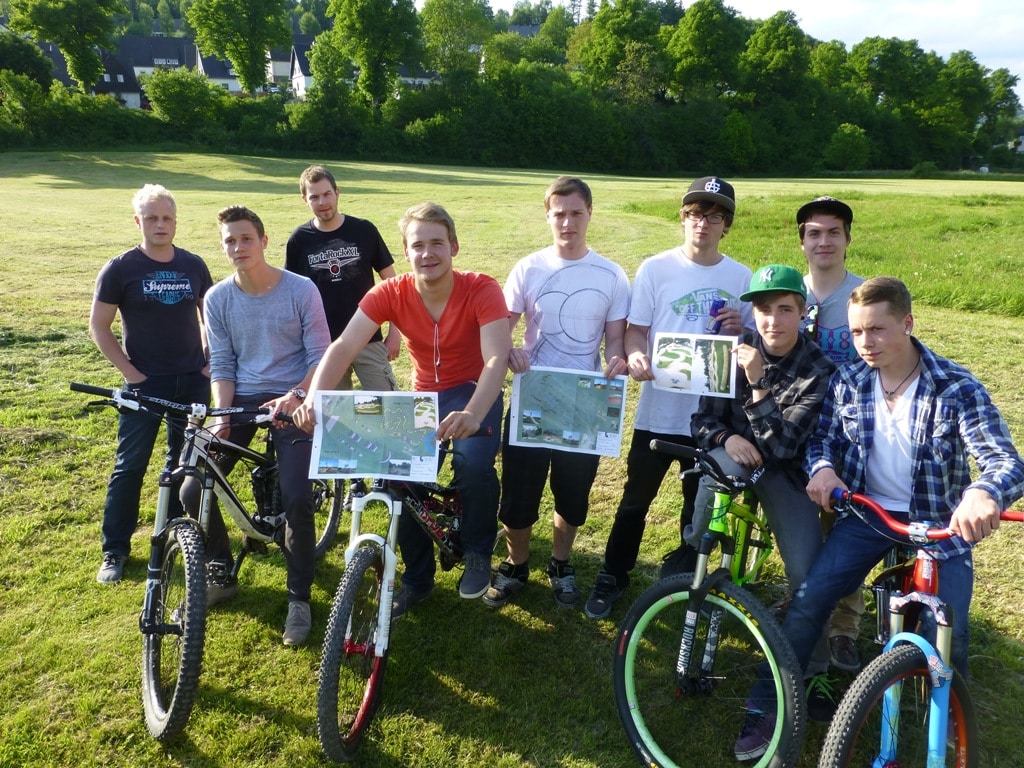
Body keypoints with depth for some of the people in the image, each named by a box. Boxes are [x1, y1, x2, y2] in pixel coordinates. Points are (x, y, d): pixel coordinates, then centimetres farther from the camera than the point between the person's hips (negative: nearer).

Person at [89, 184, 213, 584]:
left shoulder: (194, 265, 3)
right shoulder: (120, 268, -6)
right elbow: (99, 326, -3)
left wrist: (211, 361, 4)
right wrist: (129, 371, -9)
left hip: (193, 381, 3)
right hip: (145, 383, -3)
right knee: (130, 466, 1)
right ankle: (115, 550, 12)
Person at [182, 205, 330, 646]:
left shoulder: (301, 291, -9)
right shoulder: (217, 298, 1)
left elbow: (320, 356, -7)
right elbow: (222, 363, 4)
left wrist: (295, 395, -24)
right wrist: (221, 416, -10)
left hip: (291, 402, -4)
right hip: (241, 399, 4)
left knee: (296, 498, -20)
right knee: (193, 492, -8)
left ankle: (299, 598, 2)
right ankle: (220, 574, 20)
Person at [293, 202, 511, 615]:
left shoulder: (481, 289, -22)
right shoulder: (389, 293, -15)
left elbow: (496, 358, -34)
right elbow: (344, 347, -25)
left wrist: (472, 415, -53)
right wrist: (312, 398, -44)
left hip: (474, 393, -3)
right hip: (423, 395, 3)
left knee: (473, 463, -32)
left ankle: (478, 554, -1)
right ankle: (417, 577, 11)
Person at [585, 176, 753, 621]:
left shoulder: (742, 277, 3)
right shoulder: (656, 269, -3)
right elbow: (635, 330, -3)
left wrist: (741, 329, -13)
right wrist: (635, 357, -25)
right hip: (659, 409, -2)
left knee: (701, 505, 15)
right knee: (636, 500, 8)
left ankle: (685, 578, 36)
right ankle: (612, 577, 25)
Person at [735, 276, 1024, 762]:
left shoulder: (957, 388, -14)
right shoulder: (847, 382, -4)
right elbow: (823, 439, 6)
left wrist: (983, 494, -48)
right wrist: (822, 468, -20)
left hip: (940, 523, -2)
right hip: (868, 513, 2)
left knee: (947, 634, -16)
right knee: (809, 600, -16)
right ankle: (765, 711, -1)